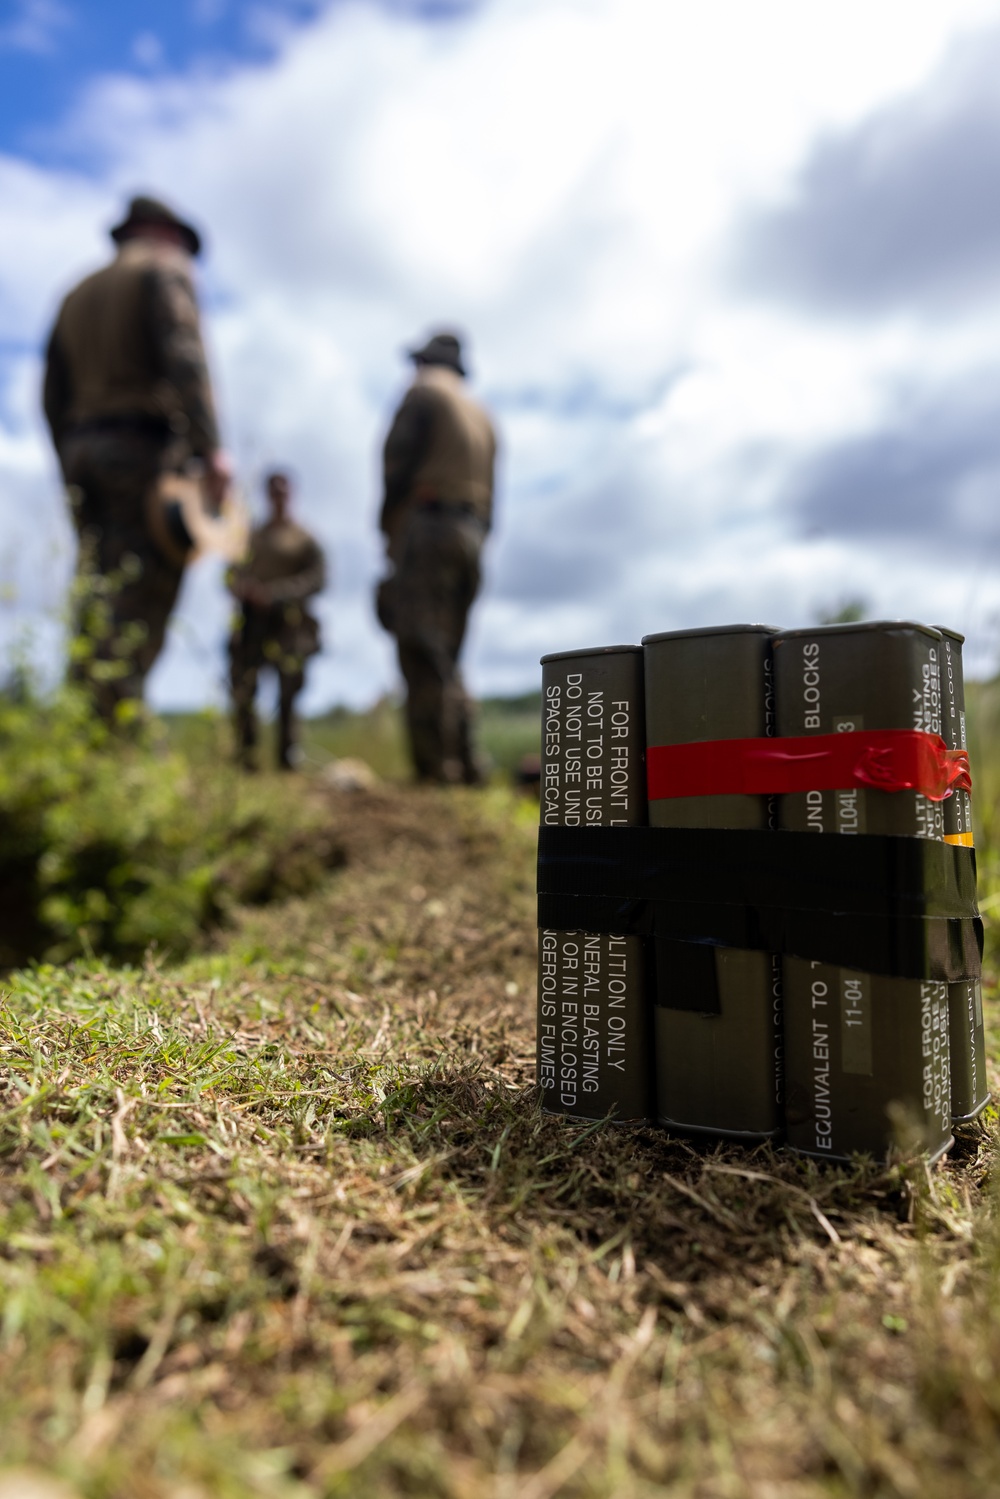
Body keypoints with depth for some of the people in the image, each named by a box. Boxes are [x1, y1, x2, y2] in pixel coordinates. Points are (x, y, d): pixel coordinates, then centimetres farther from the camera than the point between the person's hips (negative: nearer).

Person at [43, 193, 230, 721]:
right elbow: (183, 356, -13)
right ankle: (110, 724, -19)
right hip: (146, 446, -7)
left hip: (82, 450, 7)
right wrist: (210, 446, -20)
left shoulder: (77, 293, 26)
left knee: (96, 596, 5)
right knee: (139, 597, -12)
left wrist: (73, 472, 23)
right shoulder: (164, 270, 6)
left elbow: (53, 396, 22)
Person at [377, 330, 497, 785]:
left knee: (422, 654, -12)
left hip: (428, 526, -8)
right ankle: (466, 769, 6)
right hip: (471, 535, 8)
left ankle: (434, 769, -18)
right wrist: (474, 543, 17)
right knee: (446, 659, 10)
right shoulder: (482, 415, 26)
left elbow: (399, 463, -7)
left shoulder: (423, 393, 5)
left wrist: (386, 527, 0)